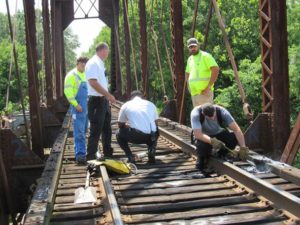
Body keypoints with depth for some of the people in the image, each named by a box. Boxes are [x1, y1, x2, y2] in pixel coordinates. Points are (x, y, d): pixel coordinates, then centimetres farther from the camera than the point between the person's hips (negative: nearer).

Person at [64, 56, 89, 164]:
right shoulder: (72, 75, -7)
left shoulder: (85, 75, 17)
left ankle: (81, 151, 25)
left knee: (84, 130, 14)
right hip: (78, 107, -8)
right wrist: (76, 104, -19)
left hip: (86, 106, 8)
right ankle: (80, 154, -13)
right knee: (79, 131, -11)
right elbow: (68, 91, -15)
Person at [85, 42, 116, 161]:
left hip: (103, 100, 10)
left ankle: (108, 154, 27)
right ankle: (91, 157, 3)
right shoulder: (93, 63, -14)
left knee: (106, 129, 16)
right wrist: (108, 95, -22)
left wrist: (108, 96, 18)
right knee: (96, 130, -5)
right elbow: (93, 82, -24)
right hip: (96, 100, -10)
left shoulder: (100, 63, 15)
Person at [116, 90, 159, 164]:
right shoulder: (151, 104, 23)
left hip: (135, 136, -3)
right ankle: (151, 155, 15)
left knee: (119, 134, 26)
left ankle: (131, 157, 11)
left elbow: (120, 125, 25)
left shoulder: (126, 105, 17)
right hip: (150, 136, 3)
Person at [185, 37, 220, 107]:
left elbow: (215, 69, -15)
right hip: (194, 93, 8)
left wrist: (208, 87, -18)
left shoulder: (205, 56, -5)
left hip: (204, 92, -8)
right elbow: (187, 73, 31)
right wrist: (189, 87, 15)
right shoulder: (190, 59, 17)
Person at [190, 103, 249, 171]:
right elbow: (197, 134, -36)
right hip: (205, 136, -2)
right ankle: (201, 159, -2)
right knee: (202, 145, -37)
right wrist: (211, 141, -50)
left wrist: (242, 147, -37)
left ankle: (221, 155, 0)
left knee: (235, 138, -27)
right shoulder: (195, 114, -30)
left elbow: (236, 129, -28)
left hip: (219, 133, 2)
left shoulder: (221, 111, -26)